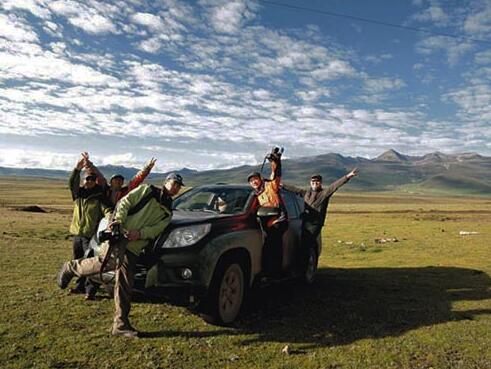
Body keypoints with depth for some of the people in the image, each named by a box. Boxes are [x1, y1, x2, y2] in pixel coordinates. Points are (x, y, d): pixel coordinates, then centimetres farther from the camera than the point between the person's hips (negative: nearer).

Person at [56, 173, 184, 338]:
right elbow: (125, 202, 4)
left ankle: (121, 325, 10)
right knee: (110, 261, -30)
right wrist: (119, 220, -13)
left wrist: (139, 234, -13)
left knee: (125, 285, 3)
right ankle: (71, 267, -6)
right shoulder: (147, 191, 11)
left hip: (133, 248, 5)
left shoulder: (167, 212, 21)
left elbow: (155, 230, 6)